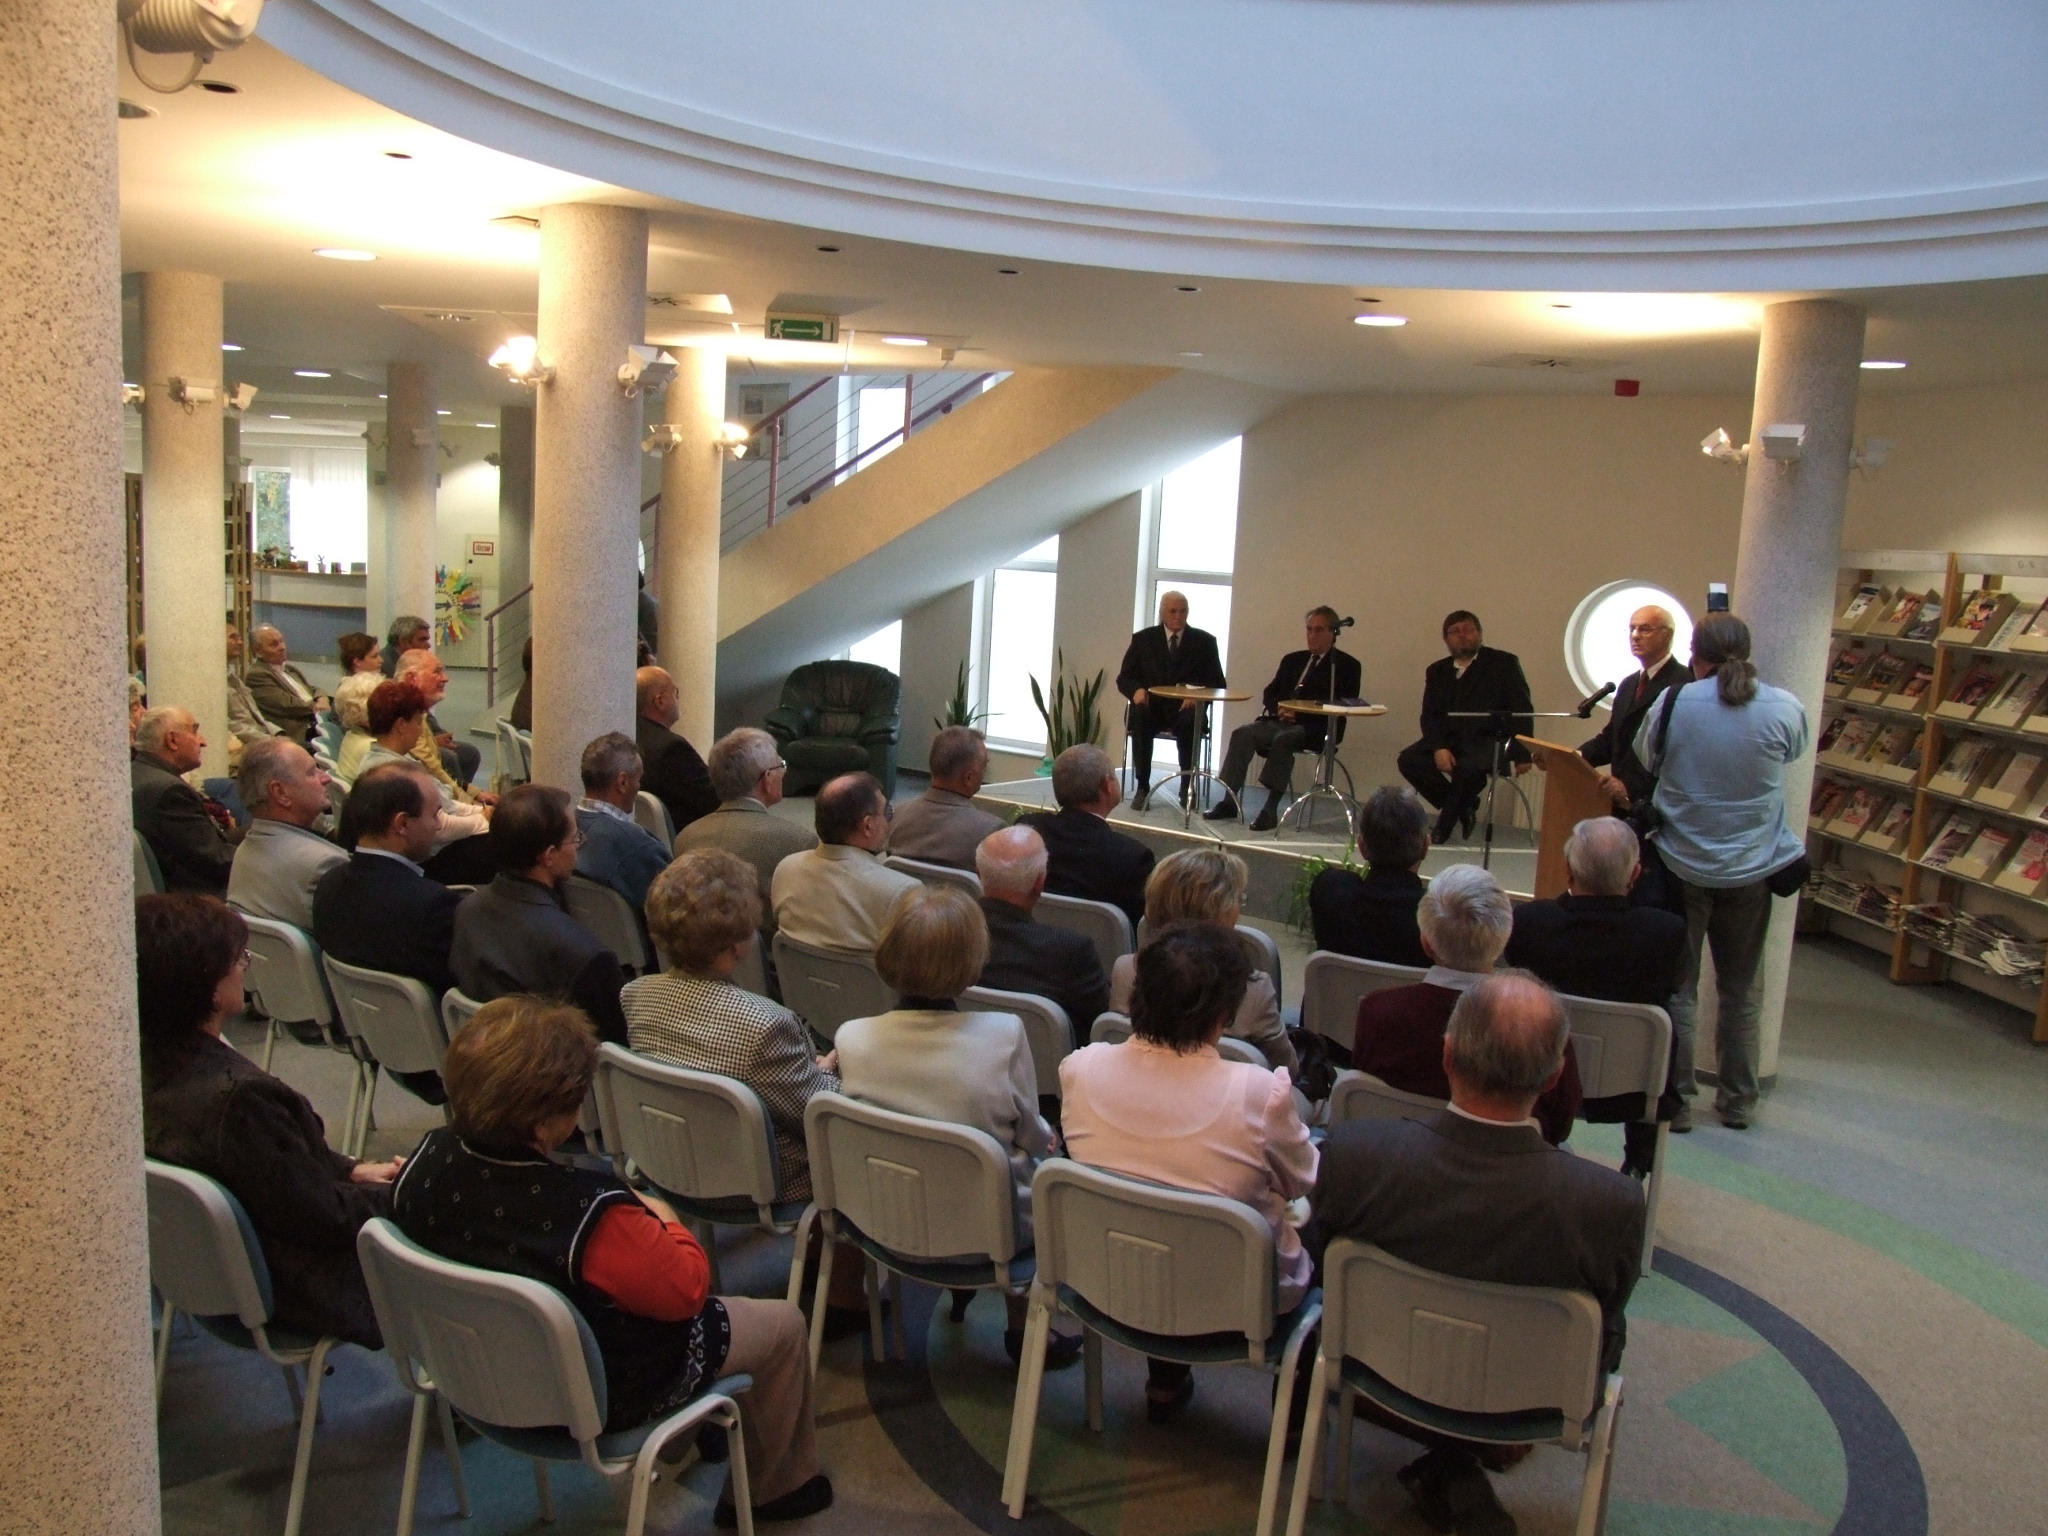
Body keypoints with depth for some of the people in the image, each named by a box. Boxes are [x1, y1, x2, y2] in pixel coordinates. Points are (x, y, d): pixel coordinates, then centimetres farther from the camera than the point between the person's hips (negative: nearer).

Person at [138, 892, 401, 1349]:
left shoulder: (144, 1066, -8)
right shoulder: (237, 1097, -36)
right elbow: (325, 1219, -24)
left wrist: (353, 1170, 6)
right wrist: (397, 1193, -8)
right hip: (293, 1294, -9)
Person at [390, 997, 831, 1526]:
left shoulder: (428, 1158, -19)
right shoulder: (590, 1214, -39)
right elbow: (687, 1289, -26)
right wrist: (666, 1222, -7)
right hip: (599, 1396, -7)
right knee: (783, 1324, 13)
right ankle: (770, 1490, 33)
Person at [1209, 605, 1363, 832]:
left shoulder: (1347, 666, 4)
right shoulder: (1292, 660, 22)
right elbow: (1270, 693, 21)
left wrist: (1300, 712, -15)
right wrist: (1279, 708, -5)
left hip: (1314, 728, -5)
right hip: (1280, 720, 6)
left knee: (1282, 740, -36)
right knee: (1242, 733, -22)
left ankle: (1271, 809, -36)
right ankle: (1229, 801, -23)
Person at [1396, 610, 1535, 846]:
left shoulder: (1504, 663, 5)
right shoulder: (1437, 671, 16)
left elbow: (1522, 710, 2)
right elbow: (1429, 715, 7)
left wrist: (1523, 754, -6)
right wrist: (1438, 748, -13)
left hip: (1489, 740, -4)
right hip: (1450, 739, 5)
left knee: (1468, 766, -36)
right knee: (1408, 760, -20)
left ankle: (1446, 821, -9)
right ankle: (1463, 807, -4)